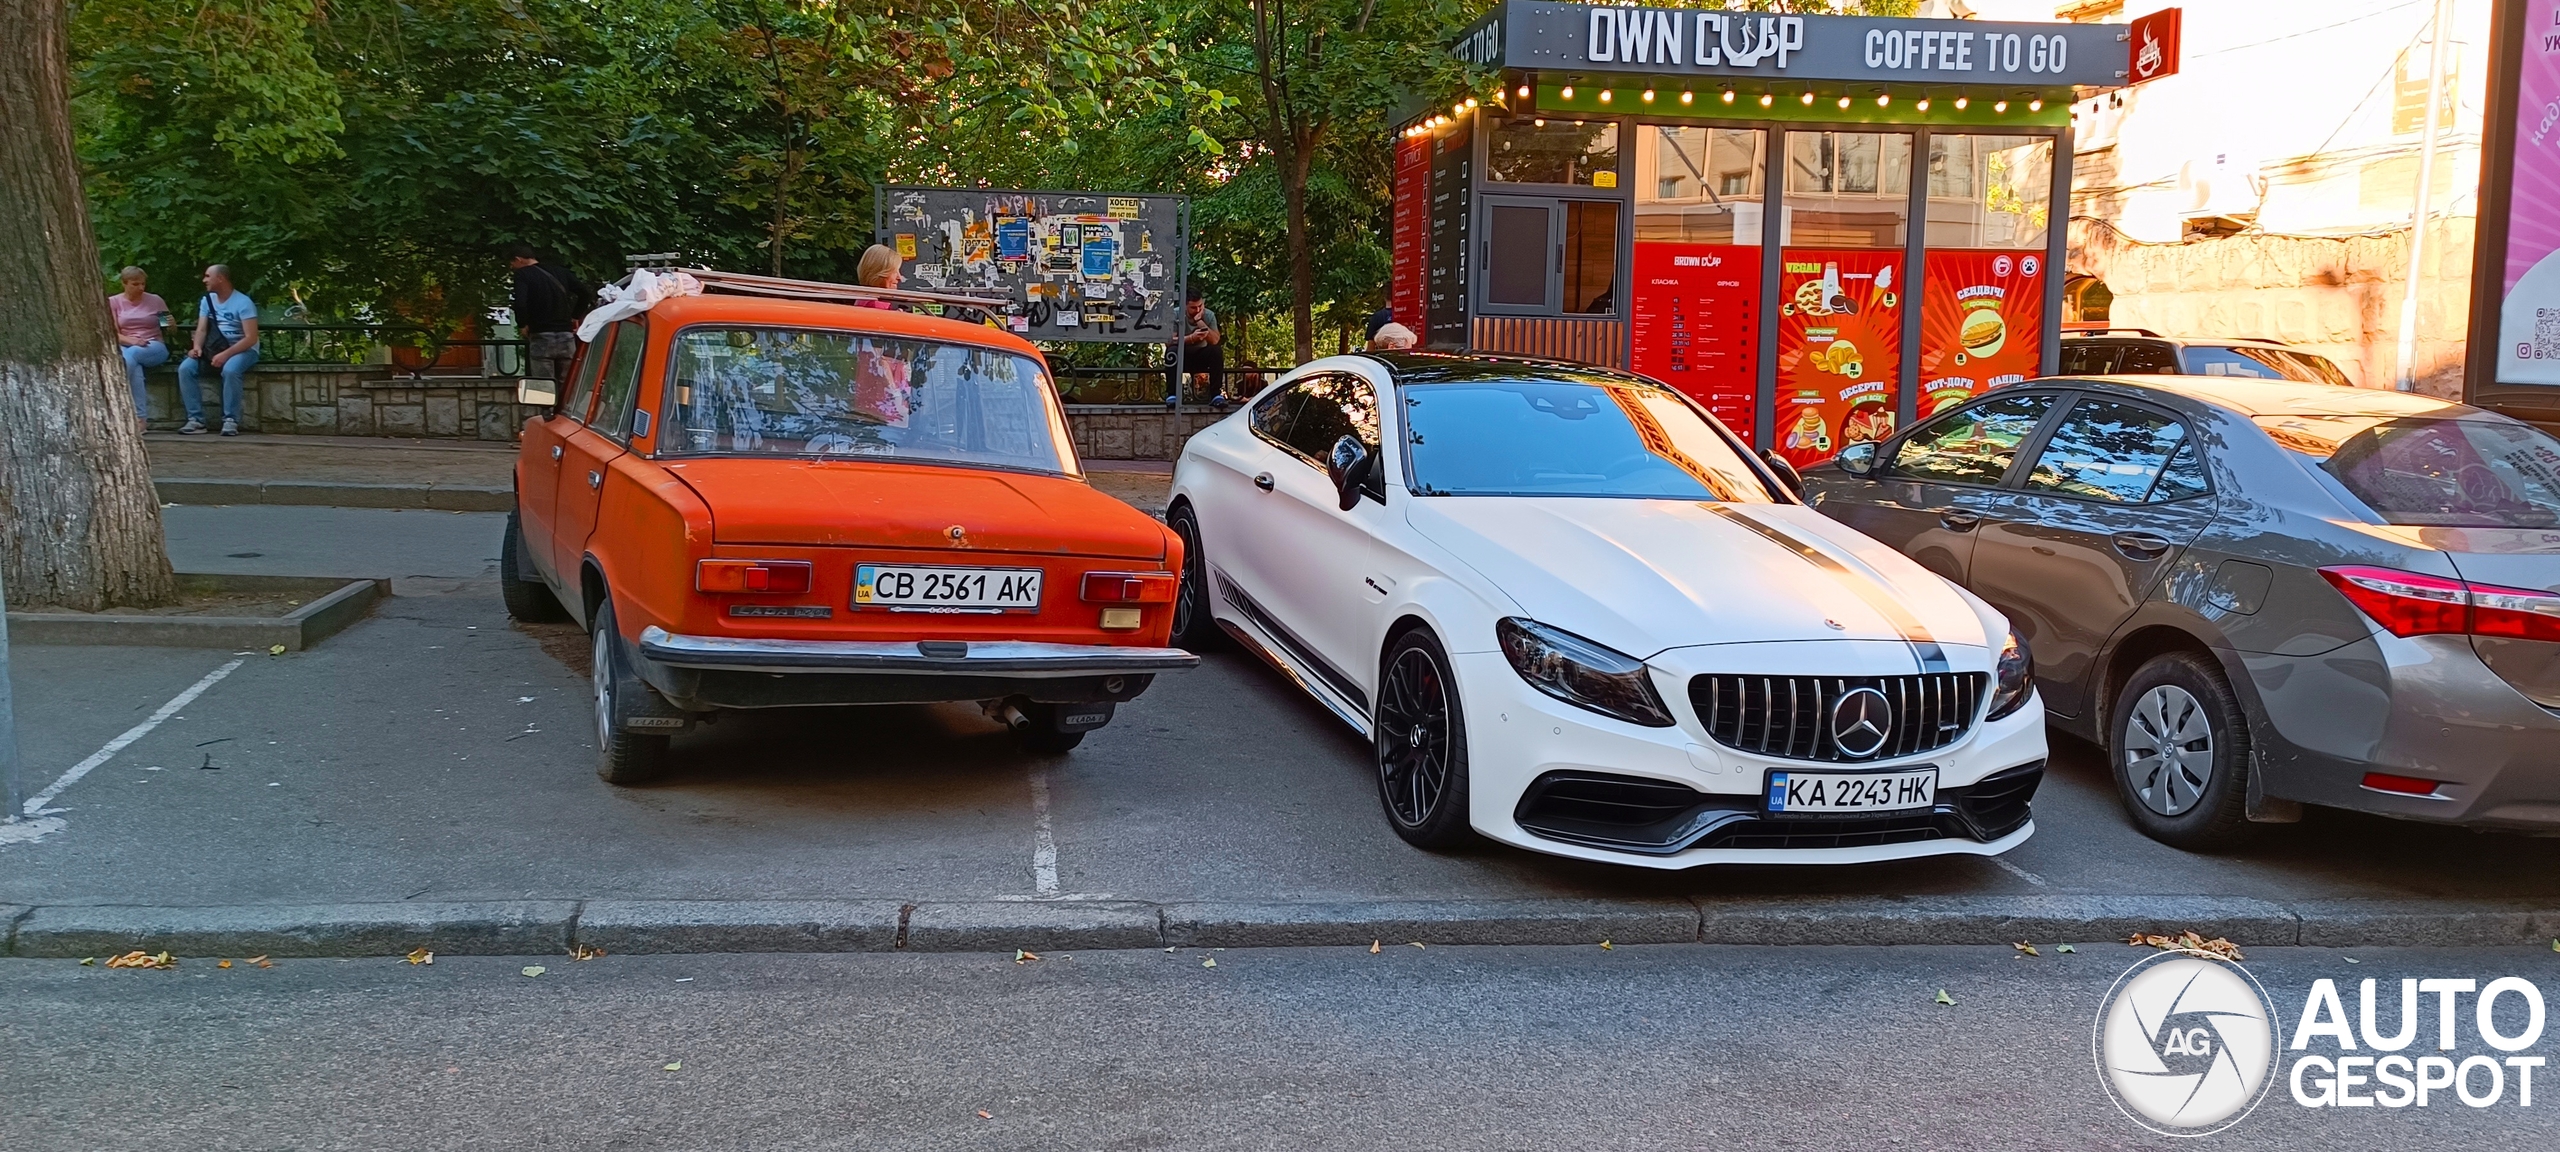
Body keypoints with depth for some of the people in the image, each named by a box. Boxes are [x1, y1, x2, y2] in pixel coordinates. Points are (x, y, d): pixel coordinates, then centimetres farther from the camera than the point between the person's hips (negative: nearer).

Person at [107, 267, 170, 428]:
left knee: (131, 354, -36)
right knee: (134, 364, -39)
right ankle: (141, 416, -40)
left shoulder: (155, 300, 11)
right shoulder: (114, 302, 11)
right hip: (125, 347, 0)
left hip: (155, 348, 0)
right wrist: (132, 340, -19)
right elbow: (113, 334, 2)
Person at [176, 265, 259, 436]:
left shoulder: (243, 302, -11)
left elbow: (251, 338, -18)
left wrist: (226, 354, -28)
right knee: (185, 368, -19)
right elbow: (201, 329, 4)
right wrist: (197, 347, -18)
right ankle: (196, 420, -19)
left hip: (242, 349, -6)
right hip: (214, 348, 6)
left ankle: (230, 420, -29)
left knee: (230, 370, -39)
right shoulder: (207, 300, 11)